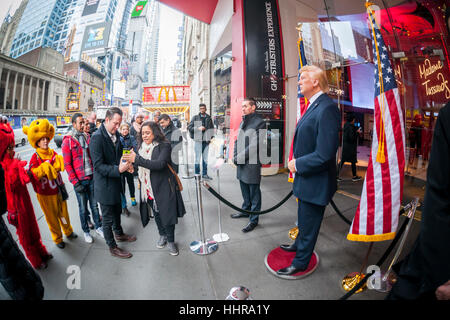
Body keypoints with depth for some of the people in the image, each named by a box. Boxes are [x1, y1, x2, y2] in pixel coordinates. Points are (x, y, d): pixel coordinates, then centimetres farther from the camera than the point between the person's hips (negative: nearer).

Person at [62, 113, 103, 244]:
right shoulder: (68, 141, -5)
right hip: (80, 180, -3)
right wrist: (75, 183, -11)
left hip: (92, 178, 4)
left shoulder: (87, 137, 8)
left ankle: (98, 227, 28)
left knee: (94, 204, 13)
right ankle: (86, 231, 25)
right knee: (83, 208, 9)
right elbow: (67, 164, -7)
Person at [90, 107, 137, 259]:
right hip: (105, 185, -8)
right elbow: (98, 166, -24)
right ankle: (112, 247, 26)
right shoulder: (97, 137, -22)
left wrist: (124, 164, -5)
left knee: (117, 211, 26)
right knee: (108, 218, 9)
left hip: (115, 181, 8)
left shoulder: (115, 134, 2)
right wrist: (118, 169, -35)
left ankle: (119, 234, 49)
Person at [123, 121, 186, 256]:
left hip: (164, 187, -6)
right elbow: (140, 168, 12)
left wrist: (137, 159, -31)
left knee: (167, 213, 3)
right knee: (156, 214, 20)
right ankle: (162, 235, 43)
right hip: (149, 188, 6)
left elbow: (160, 164, -29)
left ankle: (170, 241, 25)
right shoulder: (142, 147, 7)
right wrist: (131, 165, -10)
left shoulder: (164, 145, -13)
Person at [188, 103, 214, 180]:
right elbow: (189, 127, -3)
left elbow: (212, 128, 19)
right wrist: (198, 128, -14)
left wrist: (210, 137, 6)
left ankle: (204, 174, 19)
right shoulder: (195, 117, 1)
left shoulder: (208, 118, 11)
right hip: (198, 140, -4)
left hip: (206, 141, 4)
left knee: (205, 158, 10)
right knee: (198, 158, -3)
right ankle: (197, 174, 7)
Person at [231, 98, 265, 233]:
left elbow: (254, 145, -18)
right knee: (245, 190, 22)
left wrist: (239, 158, -16)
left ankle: (254, 219, 16)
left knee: (254, 192, 4)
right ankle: (246, 210, 40)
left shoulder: (259, 122, -11)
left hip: (252, 164, -8)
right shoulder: (243, 122, 15)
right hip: (241, 164, 8)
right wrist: (235, 157, 2)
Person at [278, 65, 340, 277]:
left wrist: (297, 164, -18)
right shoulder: (313, 106, 8)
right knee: (303, 219, 29)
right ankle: (299, 244, 53)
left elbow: (325, 154, -30)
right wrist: (297, 162, 4)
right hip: (305, 179, 10)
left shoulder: (327, 108, -25)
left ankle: (300, 263, 33)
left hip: (315, 183, -9)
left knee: (309, 224, 12)